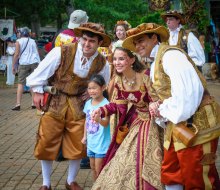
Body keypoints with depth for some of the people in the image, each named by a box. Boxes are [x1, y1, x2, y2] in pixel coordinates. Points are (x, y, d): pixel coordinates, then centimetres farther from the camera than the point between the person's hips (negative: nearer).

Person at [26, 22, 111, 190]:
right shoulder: (61, 52, -20)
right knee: (47, 143, 3)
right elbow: (41, 72, -9)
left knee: (77, 145, 7)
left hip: (78, 104, 2)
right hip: (54, 101, -2)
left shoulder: (102, 63, -8)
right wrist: (38, 91, -4)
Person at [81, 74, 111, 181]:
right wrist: (85, 136, 17)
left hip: (101, 143, -7)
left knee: (99, 169, -1)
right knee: (93, 167, 17)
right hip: (91, 141, 7)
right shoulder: (88, 103, 3)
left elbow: (106, 123, -27)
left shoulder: (105, 104, -19)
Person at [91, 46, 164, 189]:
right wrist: (101, 111, -12)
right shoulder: (118, 79, -5)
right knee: (125, 160, 16)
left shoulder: (145, 76, -25)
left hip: (149, 122, -6)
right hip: (133, 122, 6)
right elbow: (117, 104, 4)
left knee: (142, 162, -1)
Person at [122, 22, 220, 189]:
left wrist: (163, 110, -10)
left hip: (196, 125, -10)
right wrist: (158, 108, 0)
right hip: (178, 125, 10)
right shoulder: (155, 64, 19)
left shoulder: (169, 54, -11)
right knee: (170, 175, 13)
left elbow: (188, 91, -23)